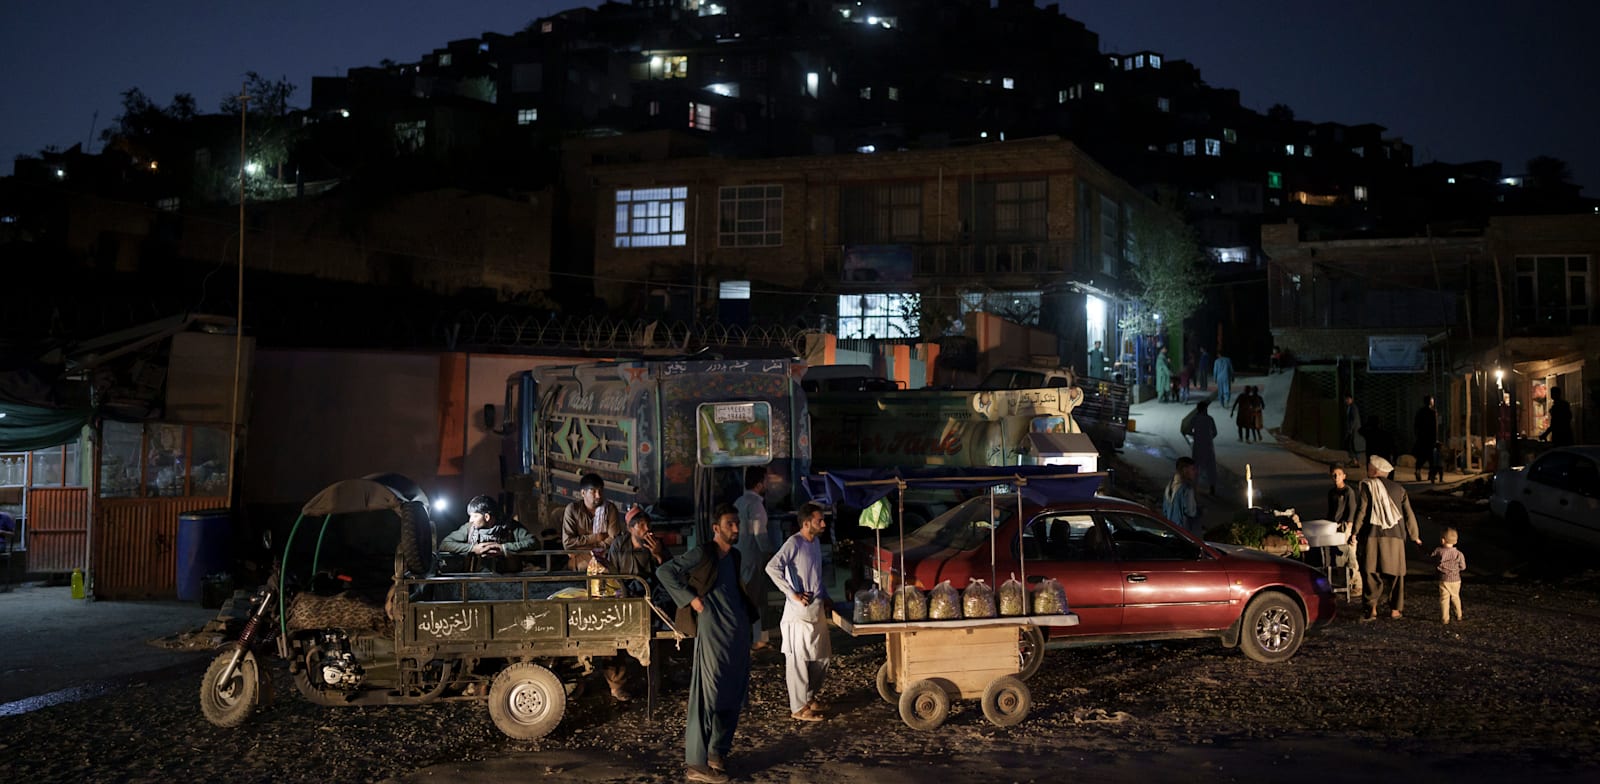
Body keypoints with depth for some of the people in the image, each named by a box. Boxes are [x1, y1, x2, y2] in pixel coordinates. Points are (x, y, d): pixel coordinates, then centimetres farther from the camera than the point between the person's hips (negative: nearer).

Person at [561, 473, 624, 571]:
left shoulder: (611, 509, -1)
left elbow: (613, 541, -8)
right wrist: (594, 538, -8)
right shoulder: (572, 509, -2)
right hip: (580, 558, 0)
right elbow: (567, 543, -7)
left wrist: (584, 544, -11)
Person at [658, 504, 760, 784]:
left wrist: (747, 612, 14)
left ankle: (717, 752, 26)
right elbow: (664, 571, -15)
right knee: (708, 697, -6)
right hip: (713, 635, -8)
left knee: (733, 697, 13)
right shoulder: (703, 554, -10)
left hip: (738, 635, 8)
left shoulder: (734, 556, 13)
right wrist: (690, 598, -16)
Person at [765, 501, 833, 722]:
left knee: (822, 656, 16)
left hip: (817, 611, 9)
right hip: (799, 613, -9)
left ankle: (810, 696, 33)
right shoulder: (794, 543, -16)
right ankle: (799, 708, 9)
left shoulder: (815, 543, 11)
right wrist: (793, 594, -25)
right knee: (798, 659, 0)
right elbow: (772, 567, -29)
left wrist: (825, 597, 13)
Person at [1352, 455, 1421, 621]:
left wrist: (1355, 532, -3)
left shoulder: (1367, 487, -2)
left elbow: (1361, 512, -8)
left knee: (1372, 573, 0)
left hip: (1373, 535, -3)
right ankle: (1395, 609, 11)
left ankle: (1372, 609, -7)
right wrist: (1414, 536, 21)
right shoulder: (1398, 488, 10)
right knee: (1395, 573, 10)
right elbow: (1408, 514, 12)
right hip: (1395, 537, 3)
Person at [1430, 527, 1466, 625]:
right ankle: (1458, 616, 28)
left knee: (1444, 599, 2)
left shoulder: (1438, 551, -10)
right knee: (1455, 597, 20)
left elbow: (1430, 558, 2)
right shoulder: (1458, 554, -8)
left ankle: (1445, 618, 1)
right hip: (1456, 580, 2)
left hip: (1444, 579, -2)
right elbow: (1462, 567, -1)